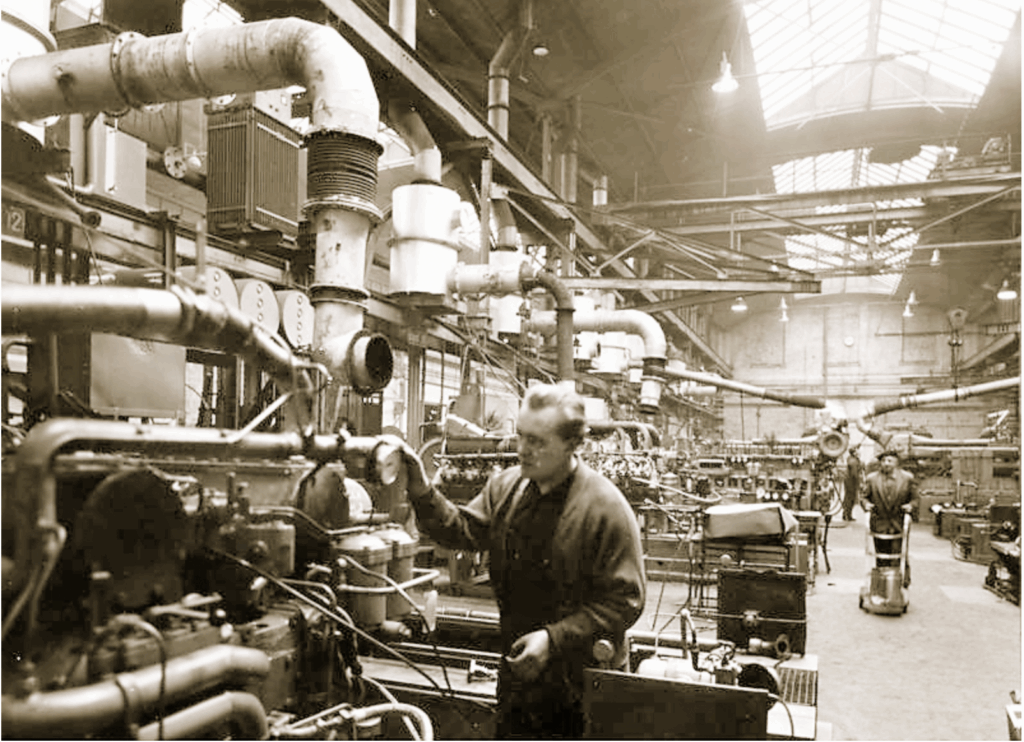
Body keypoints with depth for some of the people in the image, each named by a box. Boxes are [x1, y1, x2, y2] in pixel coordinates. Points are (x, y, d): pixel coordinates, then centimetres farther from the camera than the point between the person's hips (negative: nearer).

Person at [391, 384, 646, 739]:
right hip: (518, 669, 6)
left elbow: (625, 600, -19)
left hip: (582, 682, -5)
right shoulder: (505, 487, 0)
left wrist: (555, 638, -24)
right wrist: (423, 494, -14)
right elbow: (463, 530, 1)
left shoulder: (606, 508, -20)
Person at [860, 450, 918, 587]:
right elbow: (866, 496, 13)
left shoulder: (908, 478, 3)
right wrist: (867, 504, -8)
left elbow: (914, 499, 8)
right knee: (881, 559, 8)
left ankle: (903, 585, 11)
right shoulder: (871, 479, 6)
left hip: (899, 525, -1)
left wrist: (911, 506, -13)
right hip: (879, 525, 1)